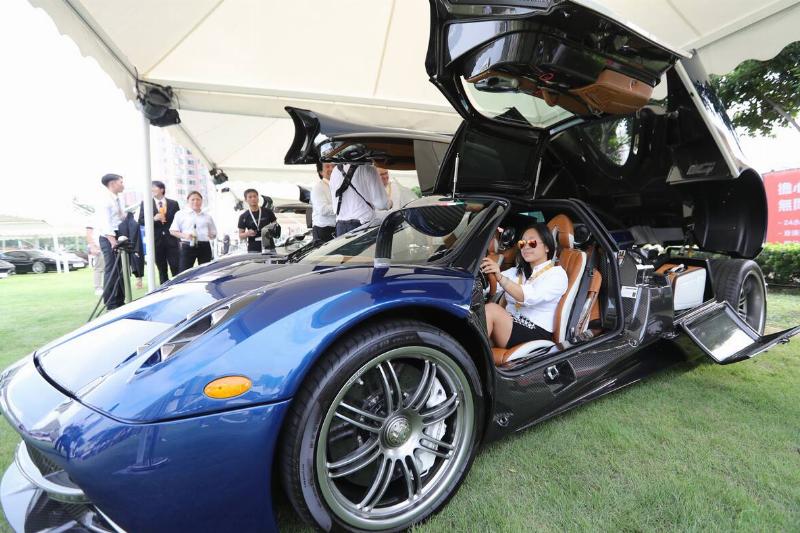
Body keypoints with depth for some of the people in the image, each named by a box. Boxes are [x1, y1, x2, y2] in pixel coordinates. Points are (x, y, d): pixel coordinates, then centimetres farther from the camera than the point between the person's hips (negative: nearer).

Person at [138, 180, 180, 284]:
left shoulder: (173, 203, 8)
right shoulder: (145, 203, 7)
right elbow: (141, 221, 1)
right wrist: (154, 219, -17)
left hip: (171, 240, -1)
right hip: (156, 240, 1)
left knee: (176, 268, -3)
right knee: (162, 270, 7)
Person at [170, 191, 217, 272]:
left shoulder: (207, 216, 17)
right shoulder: (180, 214, 10)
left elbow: (214, 234, 21)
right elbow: (173, 231, 6)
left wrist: (211, 235, -2)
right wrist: (184, 235, -12)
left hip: (204, 247, 3)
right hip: (187, 246, -2)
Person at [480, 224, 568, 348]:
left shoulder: (557, 274, 1)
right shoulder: (517, 271, 21)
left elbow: (530, 297, -20)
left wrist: (500, 277, -34)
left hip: (535, 334, -5)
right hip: (509, 326, 5)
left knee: (491, 309, -28)